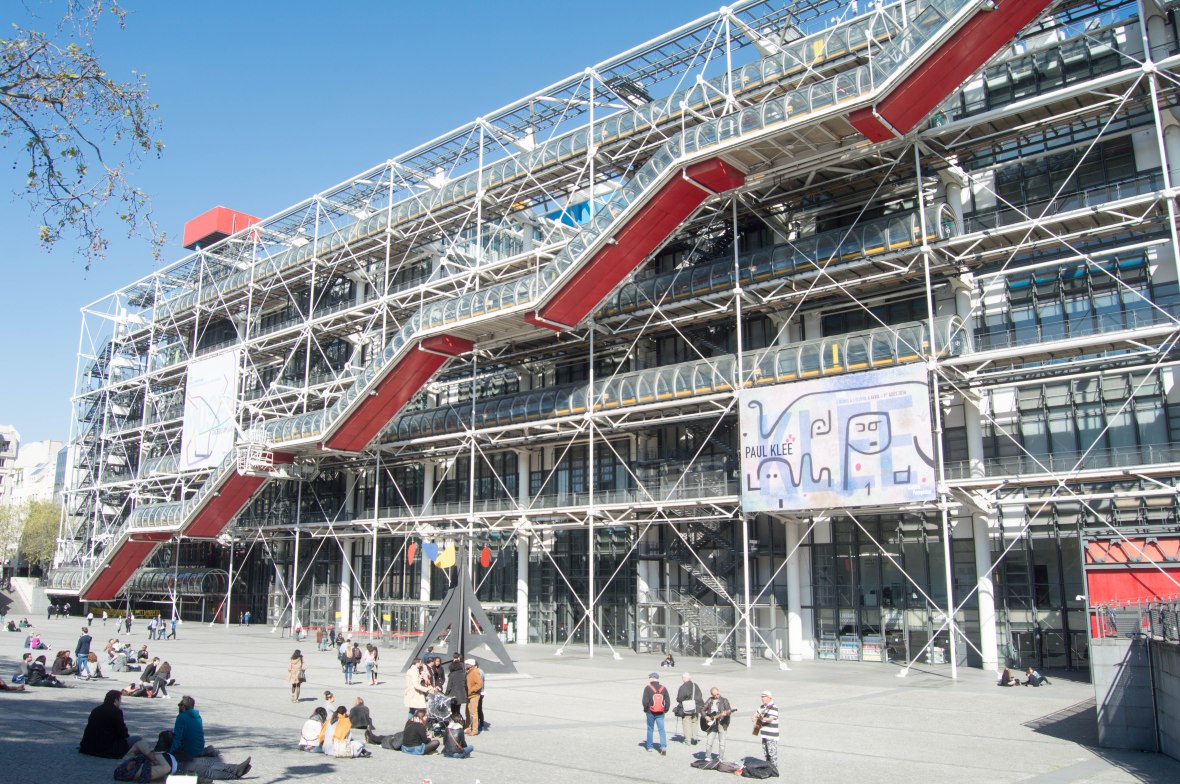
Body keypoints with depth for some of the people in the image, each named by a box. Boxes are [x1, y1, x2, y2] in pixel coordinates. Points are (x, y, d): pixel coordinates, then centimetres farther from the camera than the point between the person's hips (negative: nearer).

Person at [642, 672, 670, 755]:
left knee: (650, 729, 13)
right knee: (662, 729, 2)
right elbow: (668, 700, 4)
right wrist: (665, 709, 13)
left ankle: (649, 746, 20)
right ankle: (663, 746, -13)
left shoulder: (648, 688, -9)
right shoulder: (663, 688, 2)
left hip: (650, 712, -2)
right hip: (660, 713, 2)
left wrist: (645, 709, 3)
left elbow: (645, 700, -11)